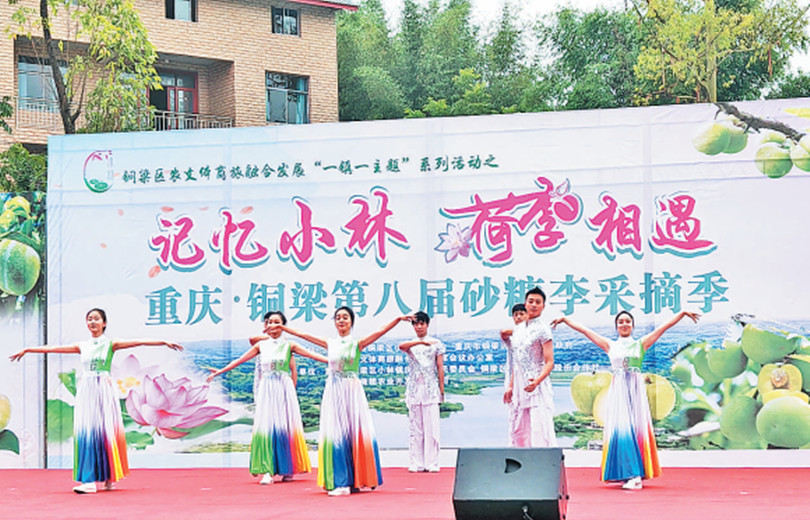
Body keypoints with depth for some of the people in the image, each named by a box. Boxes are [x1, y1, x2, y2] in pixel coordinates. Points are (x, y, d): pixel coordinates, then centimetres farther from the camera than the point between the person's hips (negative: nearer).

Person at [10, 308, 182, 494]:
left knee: (104, 431, -5)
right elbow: (52, 349, 18)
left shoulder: (110, 344, 5)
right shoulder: (82, 346, 14)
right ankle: (89, 480, -5)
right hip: (85, 391, 3)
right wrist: (27, 350, 22)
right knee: (85, 432, -5)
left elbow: (139, 342, -5)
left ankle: (109, 477, 5)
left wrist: (164, 342, -13)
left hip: (104, 390, -3)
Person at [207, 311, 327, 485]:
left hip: (284, 389, -1)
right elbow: (239, 360, 12)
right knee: (265, 427, -8)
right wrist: (219, 372, 10)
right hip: (266, 389, 1)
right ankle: (267, 471, -10)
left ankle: (287, 468, 12)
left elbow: (312, 355, 0)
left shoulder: (289, 345, 5)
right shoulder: (261, 344, 9)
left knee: (285, 426, 0)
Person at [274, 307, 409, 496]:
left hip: (352, 391, -2)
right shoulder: (330, 343, 10)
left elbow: (381, 331, -8)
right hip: (333, 392, 2)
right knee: (335, 433, -2)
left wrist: (398, 319, -19)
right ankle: (339, 481, 1)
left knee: (354, 432, -2)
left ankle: (356, 480, 8)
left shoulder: (357, 343, 2)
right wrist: (282, 327, 17)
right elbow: (303, 335, 15)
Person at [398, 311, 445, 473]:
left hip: (430, 389, -1)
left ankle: (432, 463, -2)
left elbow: (440, 368, 8)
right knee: (414, 428, 0)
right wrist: (421, 342, -30)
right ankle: (416, 463, 3)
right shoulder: (410, 344, 10)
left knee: (431, 428, -5)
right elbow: (401, 346, -15)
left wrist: (442, 390, 1)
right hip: (414, 390, 1)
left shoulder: (436, 344, 9)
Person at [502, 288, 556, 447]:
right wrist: (511, 386, 18)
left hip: (537, 388, -7)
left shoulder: (542, 330, -6)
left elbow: (549, 362, -12)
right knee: (519, 431, 8)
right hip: (520, 387, 7)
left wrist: (537, 381, -27)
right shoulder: (518, 328, 15)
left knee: (539, 430, -12)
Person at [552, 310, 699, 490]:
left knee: (636, 427, -4)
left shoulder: (640, 344, 11)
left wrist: (683, 313, 3)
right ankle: (626, 473, -5)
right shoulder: (610, 345, 13)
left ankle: (636, 474, -3)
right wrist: (565, 319, 18)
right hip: (618, 390, 0)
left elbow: (665, 326, 8)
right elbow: (584, 330, 16)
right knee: (619, 428, -7)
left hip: (635, 389, 0)